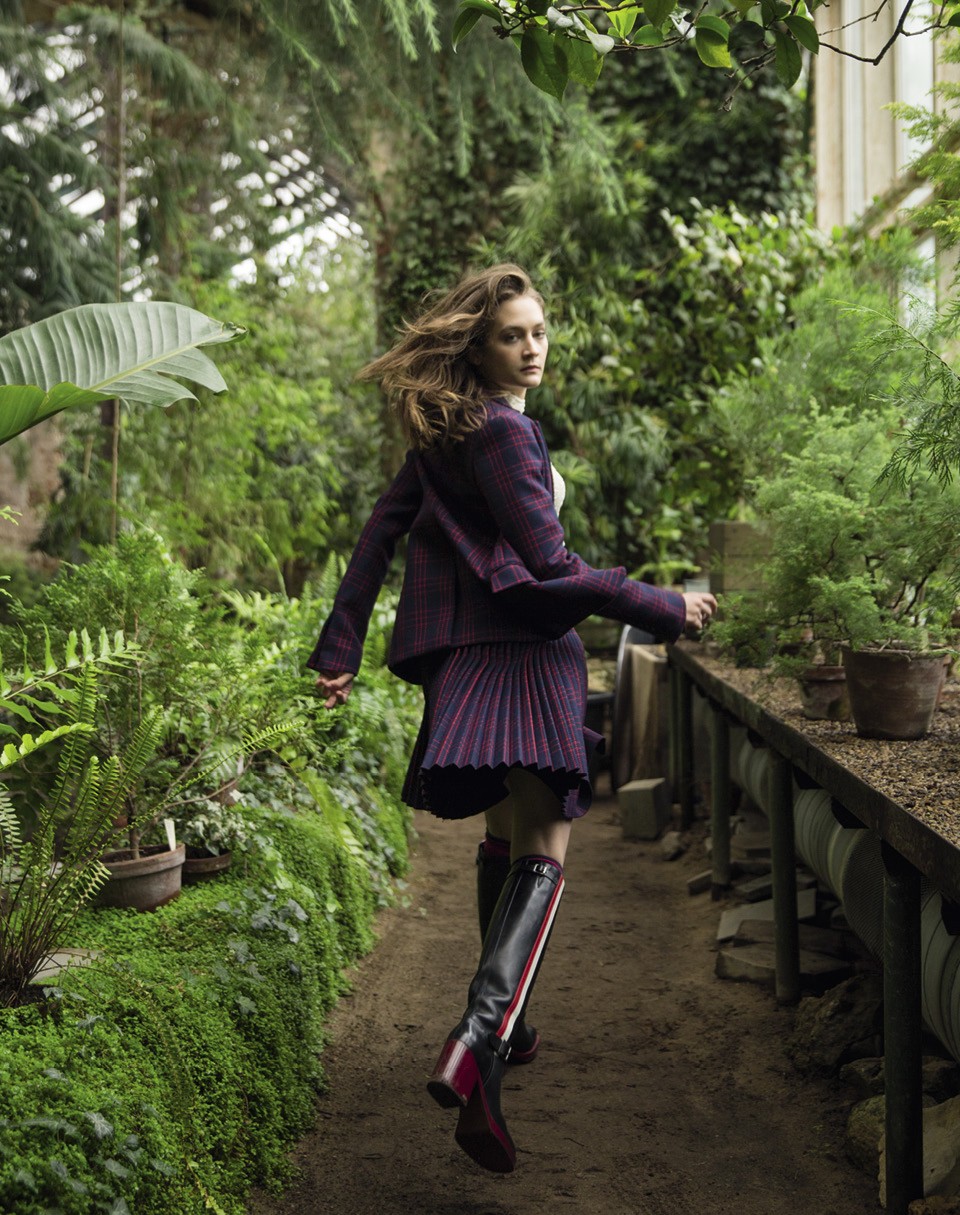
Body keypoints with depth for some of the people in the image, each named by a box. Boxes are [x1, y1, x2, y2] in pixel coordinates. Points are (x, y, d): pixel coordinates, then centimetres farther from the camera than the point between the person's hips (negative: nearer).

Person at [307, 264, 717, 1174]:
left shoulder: (445, 428, 15)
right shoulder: (502, 430, -12)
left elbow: (382, 527, 14)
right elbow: (551, 568, -15)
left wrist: (341, 645, 15)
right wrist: (668, 610, -6)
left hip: (461, 653, 9)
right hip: (522, 646, -9)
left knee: (508, 830, 22)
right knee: (542, 851, -16)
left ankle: (506, 1025, 33)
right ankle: (472, 1050, -33)